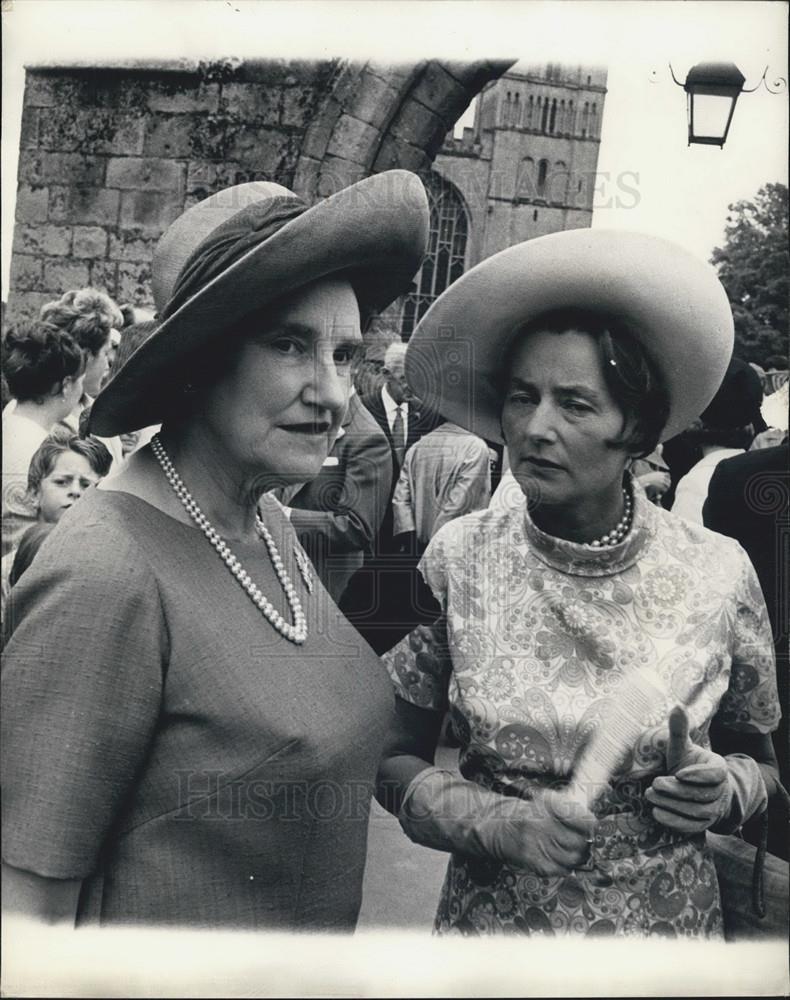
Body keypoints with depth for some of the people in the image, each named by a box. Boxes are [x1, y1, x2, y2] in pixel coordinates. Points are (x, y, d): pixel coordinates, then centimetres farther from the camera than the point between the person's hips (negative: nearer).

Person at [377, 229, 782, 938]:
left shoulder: (718, 573, -12)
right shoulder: (458, 559, -12)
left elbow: (758, 755, 3)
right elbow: (396, 755, -4)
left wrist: (725, 789, -16)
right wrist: (496, 823, -19)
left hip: (667, 917, 1)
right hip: (489, 913, 0)